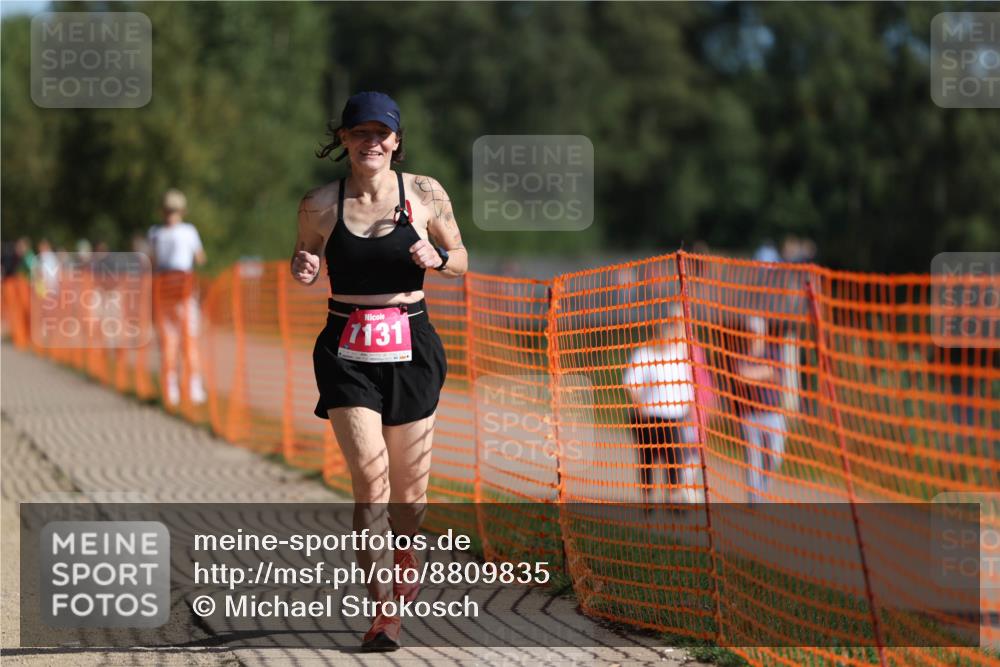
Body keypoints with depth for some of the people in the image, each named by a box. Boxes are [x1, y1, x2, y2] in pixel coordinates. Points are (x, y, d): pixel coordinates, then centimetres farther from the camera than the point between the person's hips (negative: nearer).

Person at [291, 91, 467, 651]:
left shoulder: (425, 194, -1)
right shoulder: (320, 204, -1)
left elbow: (461, 260, 10)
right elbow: (305, 258, 15)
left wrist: (437, 258, -12)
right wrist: (303, 269, -8)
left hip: (410, 347, 1)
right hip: (346, 352, -1)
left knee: (410, 487, 6)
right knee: (370, 473, -16)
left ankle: (405, 560, 39)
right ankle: (384, 608, -14)